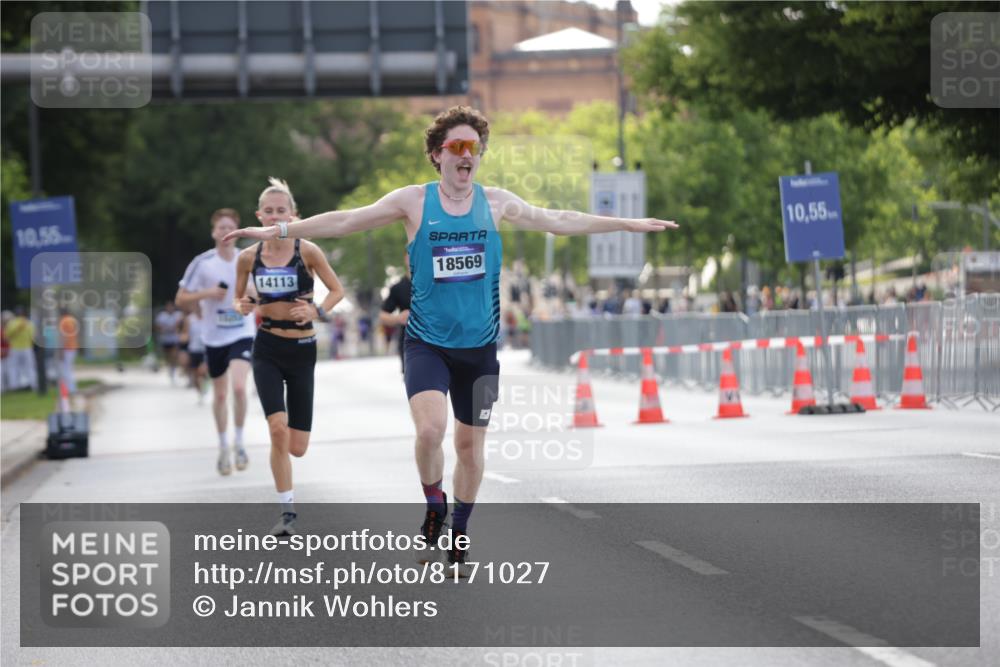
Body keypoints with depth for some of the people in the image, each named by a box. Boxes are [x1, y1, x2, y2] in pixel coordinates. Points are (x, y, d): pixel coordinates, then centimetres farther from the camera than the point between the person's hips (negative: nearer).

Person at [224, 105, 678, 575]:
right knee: (430, 429, -23)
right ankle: (434, 511, 4)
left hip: (479, 345, 3)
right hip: (427, 341, -3)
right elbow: (347, 221, -3)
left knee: (471, 443, 8)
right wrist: (279, 231, -9)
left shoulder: (496, 203, 4)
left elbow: (559, 222, 12)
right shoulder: (414, 202, -2)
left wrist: (629, 224, 13)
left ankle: (459, 535, 27)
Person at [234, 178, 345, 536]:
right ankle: (287, 510, -5)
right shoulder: (248, 257, 0)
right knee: (277, 428, -18)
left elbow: (337, 290, 2)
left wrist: (316, 311, -17)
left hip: (302, 349, -1)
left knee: (297, 447, 0)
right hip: (267, 348, 1)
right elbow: (238, 298, 14)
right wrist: (242, 306, -10)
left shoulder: (307, 251, -7)